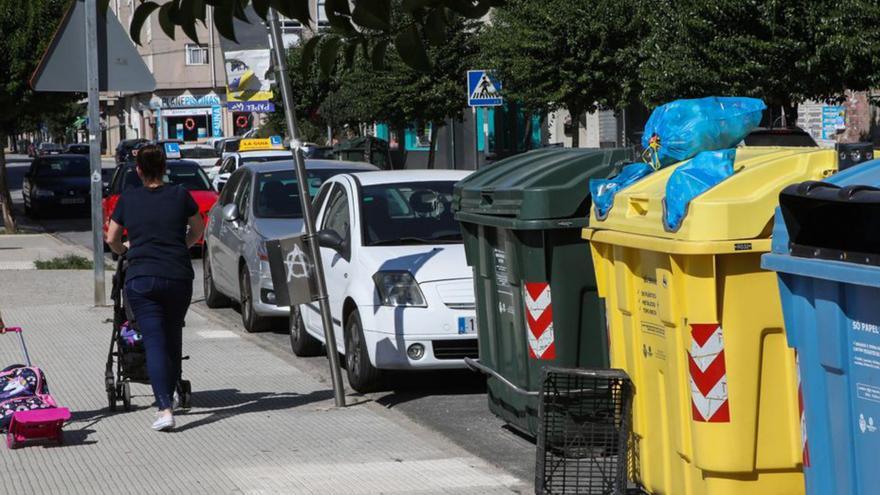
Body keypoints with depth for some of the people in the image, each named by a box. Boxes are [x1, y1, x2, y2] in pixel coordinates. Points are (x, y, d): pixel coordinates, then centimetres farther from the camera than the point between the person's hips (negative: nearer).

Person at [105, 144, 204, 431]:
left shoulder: (128, 200, 4)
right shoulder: (179, 196, 4)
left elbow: (112, 239, 14)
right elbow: (198, 230, 18)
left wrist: (124, 249, 35)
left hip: (141, 280, -1)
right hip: (178, 276, 1)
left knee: (154, 342, -6)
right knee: (173, 337, 19)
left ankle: (165, 408, -19)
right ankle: (171, 394, 30)